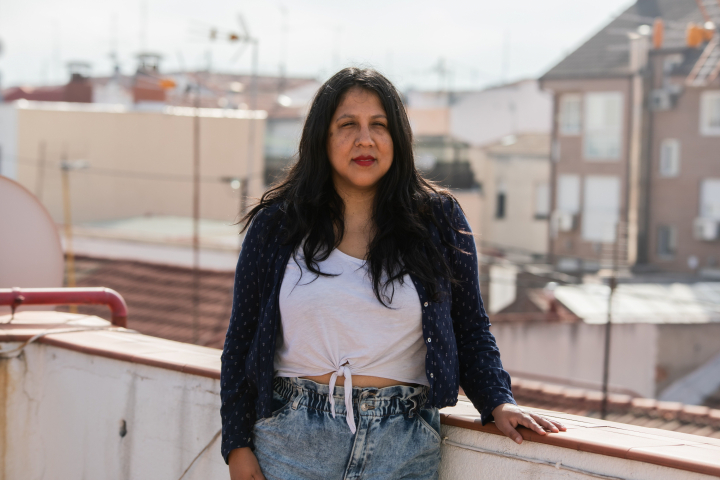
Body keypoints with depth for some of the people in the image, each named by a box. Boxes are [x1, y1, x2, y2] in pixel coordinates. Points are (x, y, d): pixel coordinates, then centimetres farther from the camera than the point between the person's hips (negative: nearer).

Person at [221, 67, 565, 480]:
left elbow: (471, 329, 10)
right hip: (292, 442, 0)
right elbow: (242, 339, 6)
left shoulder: (439, 221, 5)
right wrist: (237, 445, 1)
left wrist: (498, 401, -5)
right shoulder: (275, 225, 3)